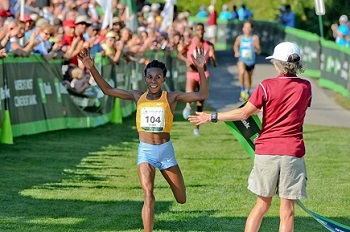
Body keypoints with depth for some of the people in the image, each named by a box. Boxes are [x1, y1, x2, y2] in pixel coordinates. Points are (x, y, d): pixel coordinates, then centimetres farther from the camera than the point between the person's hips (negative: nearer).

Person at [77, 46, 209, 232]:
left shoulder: (171, 98, -5)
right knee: (149, 197, -17)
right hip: (145, 151, 0)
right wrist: (92, 69, -5)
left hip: (166, 150, 0)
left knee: (181, 199, 13)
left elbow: (202, 95, -15)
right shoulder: (138, 97, 2)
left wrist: (200, 69, -27)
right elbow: (108, 90, 6)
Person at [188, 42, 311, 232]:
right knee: (287, 210, 1)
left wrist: (212, 117, 0)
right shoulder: (305, 87, 3)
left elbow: (244, 113, -8)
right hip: (293, 152, 0)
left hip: (266, 151, 0)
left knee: (262, 203, 13)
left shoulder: (267, 86, -7)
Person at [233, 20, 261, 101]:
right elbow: (236, 45, 16)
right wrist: (236, 52, -2)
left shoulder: (255, 38, -11)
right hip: (242, 60, -1)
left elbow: (259, 51, -11)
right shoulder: (240, 38, -6)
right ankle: (242, 90, -14)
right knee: (242, 72, -31)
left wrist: (255, 47, -31)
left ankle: (247, 93, 43)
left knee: (249, 78, 17)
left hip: (251, 61, 1)